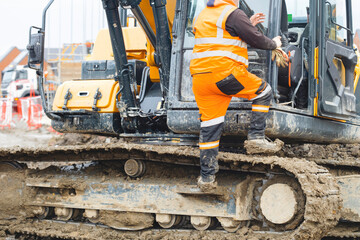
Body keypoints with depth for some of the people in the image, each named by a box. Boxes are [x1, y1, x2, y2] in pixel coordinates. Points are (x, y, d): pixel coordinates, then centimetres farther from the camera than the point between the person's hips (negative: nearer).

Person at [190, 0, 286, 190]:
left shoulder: (203, 15, 23)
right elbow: (256, 40, -2)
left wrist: (248, 24, 37)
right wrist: (274, 44, 17)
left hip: (200, 78, 7)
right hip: (225, 73, -7)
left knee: (209, 126, 8)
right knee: (263, 91, 14)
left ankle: (206, 176, 8)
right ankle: (256, 136, 6)